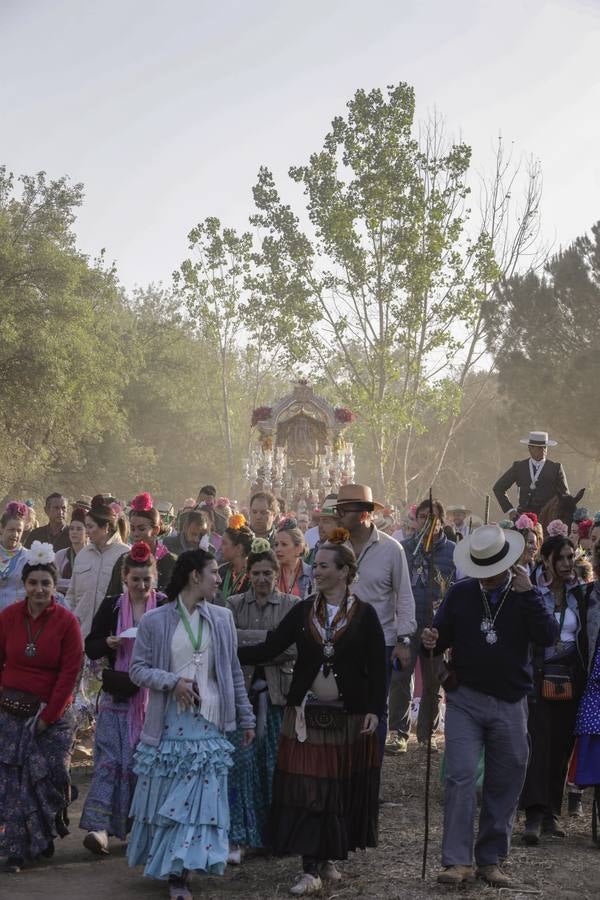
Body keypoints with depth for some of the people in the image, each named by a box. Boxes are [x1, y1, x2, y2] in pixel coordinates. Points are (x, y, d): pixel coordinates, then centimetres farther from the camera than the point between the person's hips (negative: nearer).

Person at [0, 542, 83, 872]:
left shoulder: (66, 622, -6)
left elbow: (69, 673, -7)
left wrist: (48, 717, -9)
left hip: (53, 714, -1)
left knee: (50, 777, -3)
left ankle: (45, 837, 23)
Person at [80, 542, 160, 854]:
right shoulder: (111, 606, 4)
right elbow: (90, 648, 5)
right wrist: (107, 643, -15)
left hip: (153, 696, 0)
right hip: (118, 696, 0)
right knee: (110, 758, -7)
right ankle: (99, 826, -12)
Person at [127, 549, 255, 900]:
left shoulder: (222, 618, 6)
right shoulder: (155, 620, -3)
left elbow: (234, 672, 10)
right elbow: (138, 669, -2)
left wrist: (246, 718, 10)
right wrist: (172, 681, -18)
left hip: (208, 722, 2)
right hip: (170, 720, -2)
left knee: (200, 797, -3)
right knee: (167, 795, 5)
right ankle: (168, 865, 20)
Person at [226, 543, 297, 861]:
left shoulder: (291, 605, 5)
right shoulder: (234, 604, 6)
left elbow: (293, 648, -5)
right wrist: (269, 637, -12)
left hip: (276, 692, 1)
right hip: (242, 691, 0)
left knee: (275, 762, 6)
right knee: (240, 760, -7)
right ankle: (237, 837, -3)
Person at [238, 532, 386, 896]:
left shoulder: (365, 614, -2)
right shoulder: (303, 610, 5)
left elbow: (377, 667, -1)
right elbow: (269, 649, 1)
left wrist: (375, 710, -9)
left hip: (349, 715, -1)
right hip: (307, 712, 1)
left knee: (343, 790, 4)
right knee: (306, 790, -5)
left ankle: (328, 857, 21)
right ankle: (311, 868, -1)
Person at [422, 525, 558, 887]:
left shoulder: (526, 595, -1)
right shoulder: (461, 593, 2)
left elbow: (549, 636, -15)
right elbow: (443, 637, 8)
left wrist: (528, 593, -22)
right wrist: (432, 642, -15)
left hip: (510, 705, 0)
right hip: (465, 700, 0)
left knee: (504, 785, 7)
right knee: (461, 778, -9)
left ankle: (491, 859, 19)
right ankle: (458, 861, -6)